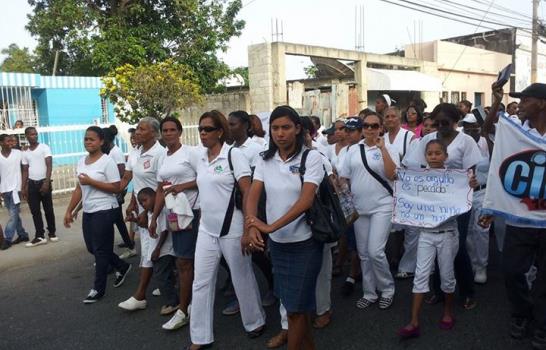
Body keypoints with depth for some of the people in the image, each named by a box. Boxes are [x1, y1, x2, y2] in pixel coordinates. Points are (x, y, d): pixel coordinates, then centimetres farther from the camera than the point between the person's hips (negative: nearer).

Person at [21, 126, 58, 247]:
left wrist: (46, 182, -19)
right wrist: (23, 188, 6)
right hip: (31, 184, 4)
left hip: (43, 182, -4)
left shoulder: (44, 148, -4)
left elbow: (49, 165, -10)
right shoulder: (25, 153, 10)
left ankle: (52, 233, 16)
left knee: (48, 209, 3)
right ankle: (40, 236, 8)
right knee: (35, 211, 3)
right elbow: (25, 171, 13)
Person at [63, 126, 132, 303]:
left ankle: (98, 289, 13)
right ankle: (122, 267, 36)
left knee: (100, 250, 0)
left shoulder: (107, 161, -13)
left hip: (104, 211, -8)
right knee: (92, 247, 16)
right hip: (88, 211, 8)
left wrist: (91, 182, -21)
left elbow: (116, 188, -18)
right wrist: (69, 210, 12)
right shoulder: (81, 161, 9)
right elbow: (79, 189, 14)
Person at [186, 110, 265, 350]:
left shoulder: (234, 154, -12)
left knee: (242, 278, 10)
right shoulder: (199, 157, 6)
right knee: (201, 282, 8)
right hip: (206, 229, 6)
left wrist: (248, 225, -18)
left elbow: (248, 191, -15)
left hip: (232, 229, -6)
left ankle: (255, 322, 34)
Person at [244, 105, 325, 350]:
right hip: (276, 242, 5)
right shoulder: (265, 160, 2)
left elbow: (306, 200, -22)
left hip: (304, 243, -4)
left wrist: (271, 226, -30)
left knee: (296, 306, 3)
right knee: (292, 301, 18)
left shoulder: (311, 157, -11)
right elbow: (252, 195, -9)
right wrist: (252, 226, -28)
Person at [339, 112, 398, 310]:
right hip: (359, 208, 4)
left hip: (381, 207, -4)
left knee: (375, 252, -12)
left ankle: (387, 289, 13)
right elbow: (344, 178, 11)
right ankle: (369, 293, 26)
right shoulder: (353, 150, 7)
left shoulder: (388, 150, -2)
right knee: (363, 253, 11)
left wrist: (382, 148, -17)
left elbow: (392, 175, -18)